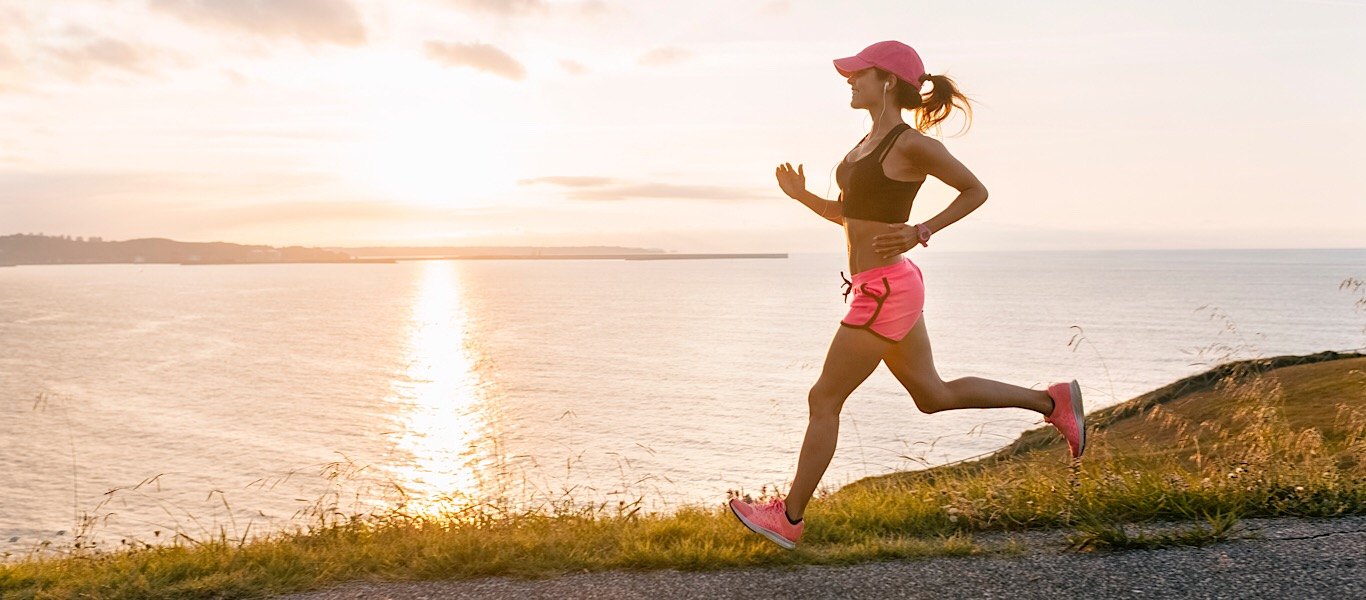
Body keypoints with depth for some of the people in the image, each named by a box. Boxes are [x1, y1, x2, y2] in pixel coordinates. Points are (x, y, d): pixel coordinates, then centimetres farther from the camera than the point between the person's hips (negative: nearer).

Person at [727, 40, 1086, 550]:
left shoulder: (912, 144, -14)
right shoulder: (871, 141, 12)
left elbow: (976, 190, -6)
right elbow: (848, 214, 20)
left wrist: (920, 232, -15)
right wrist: (802, 196, 5)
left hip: (884, 291, -10)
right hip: (883, 288, 10)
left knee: (823, 401, -1)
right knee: (933, 395, 20)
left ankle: (788, 519, 11)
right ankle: (1051, 402, 27)